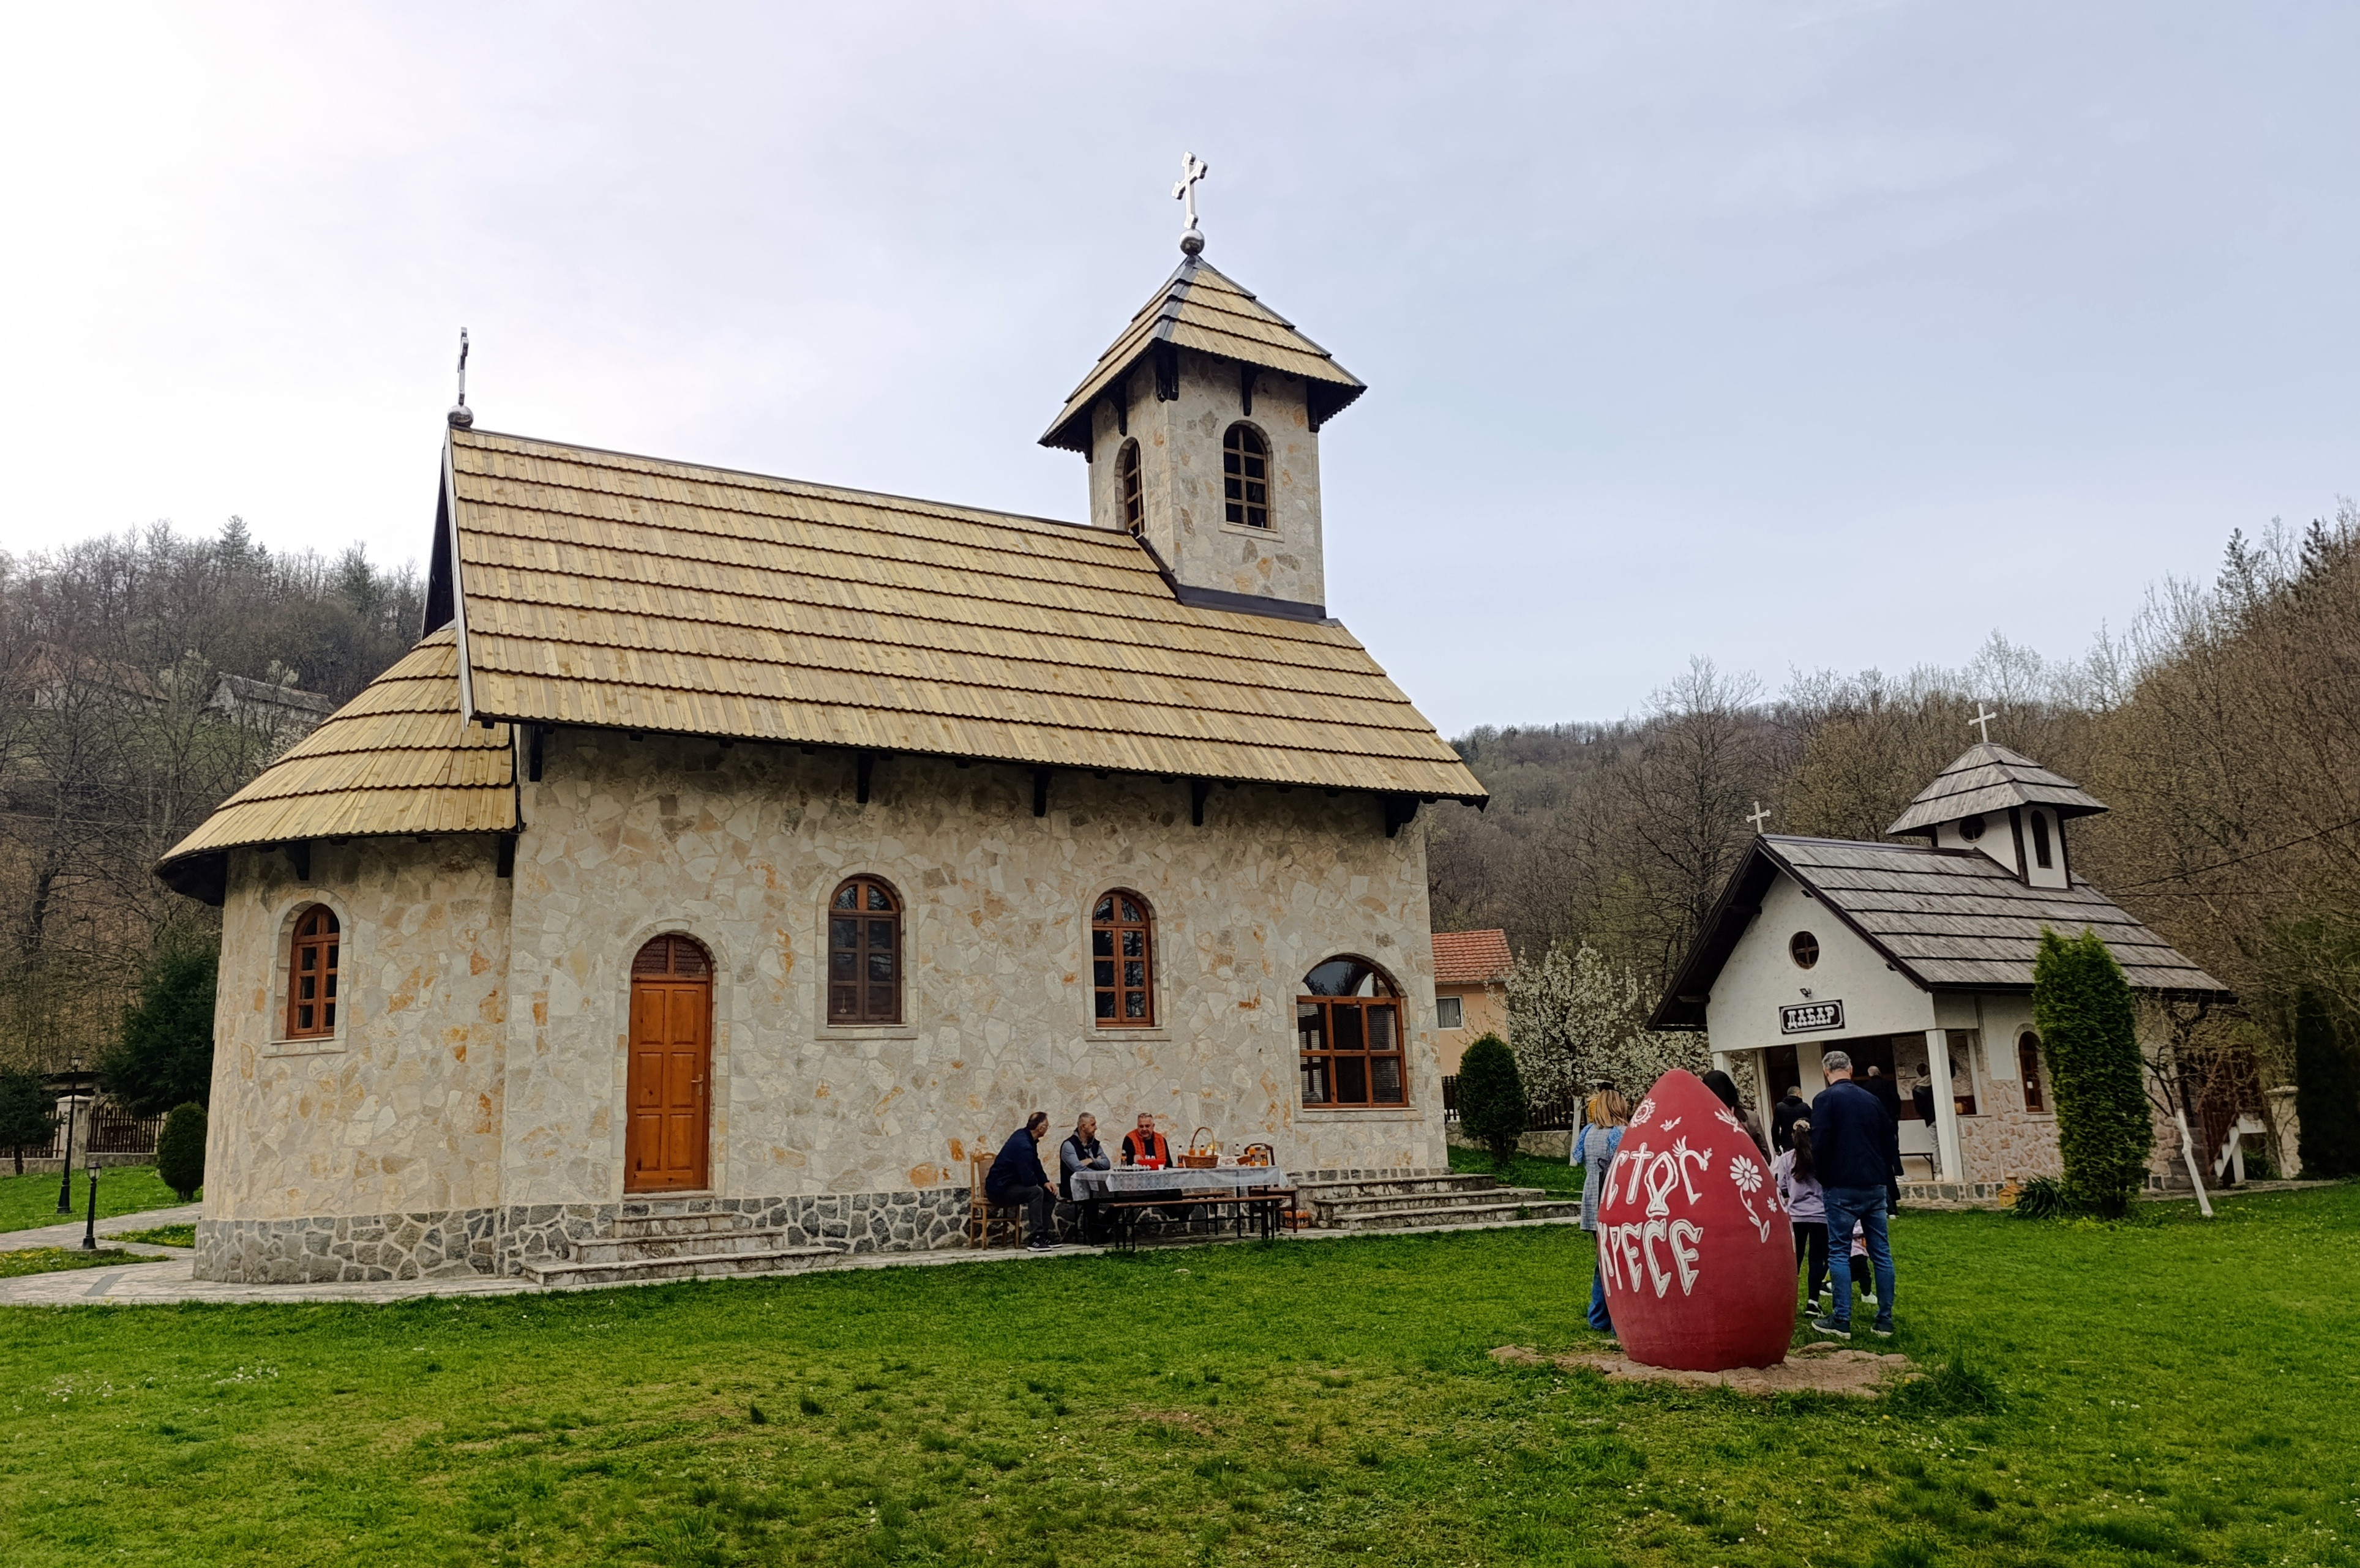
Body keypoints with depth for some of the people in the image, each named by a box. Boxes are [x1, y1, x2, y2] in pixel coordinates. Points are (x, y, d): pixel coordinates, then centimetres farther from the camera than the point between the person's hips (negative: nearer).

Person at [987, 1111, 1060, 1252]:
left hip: (1013, 1184, 11)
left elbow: (1036, 1166, 16)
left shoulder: (1024, 1135, 6)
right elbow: (1029, 1179, -29)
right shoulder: (1023, 1145, -27)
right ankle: (1036, 1239, -29)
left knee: (1050, 1193, 3)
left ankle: (1046, 1234, 5)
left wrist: (1046, 1182, 0)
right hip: (1000, 1189, -10)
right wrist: (1043, 1183, -7)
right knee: (1036, 1192, -31)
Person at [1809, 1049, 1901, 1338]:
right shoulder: (1871, 1099, 11)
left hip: (1842, 1187, -5)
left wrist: (1824, 1178, 4)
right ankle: (1885, 1320, 11)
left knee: (1839, 1253, 0)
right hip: (1876, 1186, 5)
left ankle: (1841, 1320, -1)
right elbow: (1890, 1143, 15)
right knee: (1881, 1252, 9)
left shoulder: (1825, 1100, -7)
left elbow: (1819, 1145, -13)